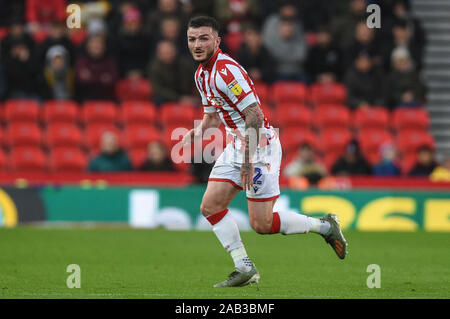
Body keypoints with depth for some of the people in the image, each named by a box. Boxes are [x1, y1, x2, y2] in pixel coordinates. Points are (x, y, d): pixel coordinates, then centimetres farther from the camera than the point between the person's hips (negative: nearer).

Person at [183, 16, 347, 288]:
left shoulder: (226, 71, -21)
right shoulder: (201, 74, 10)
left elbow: (255, 115, -25)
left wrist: (248, 160, -25)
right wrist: (197, 132, 2)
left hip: (260, 145, -9)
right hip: (237, 145, 9)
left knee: (262, 224, -9)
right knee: (210, 206, 0)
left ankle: (324, 226, 11)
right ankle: (245, 269, 6)